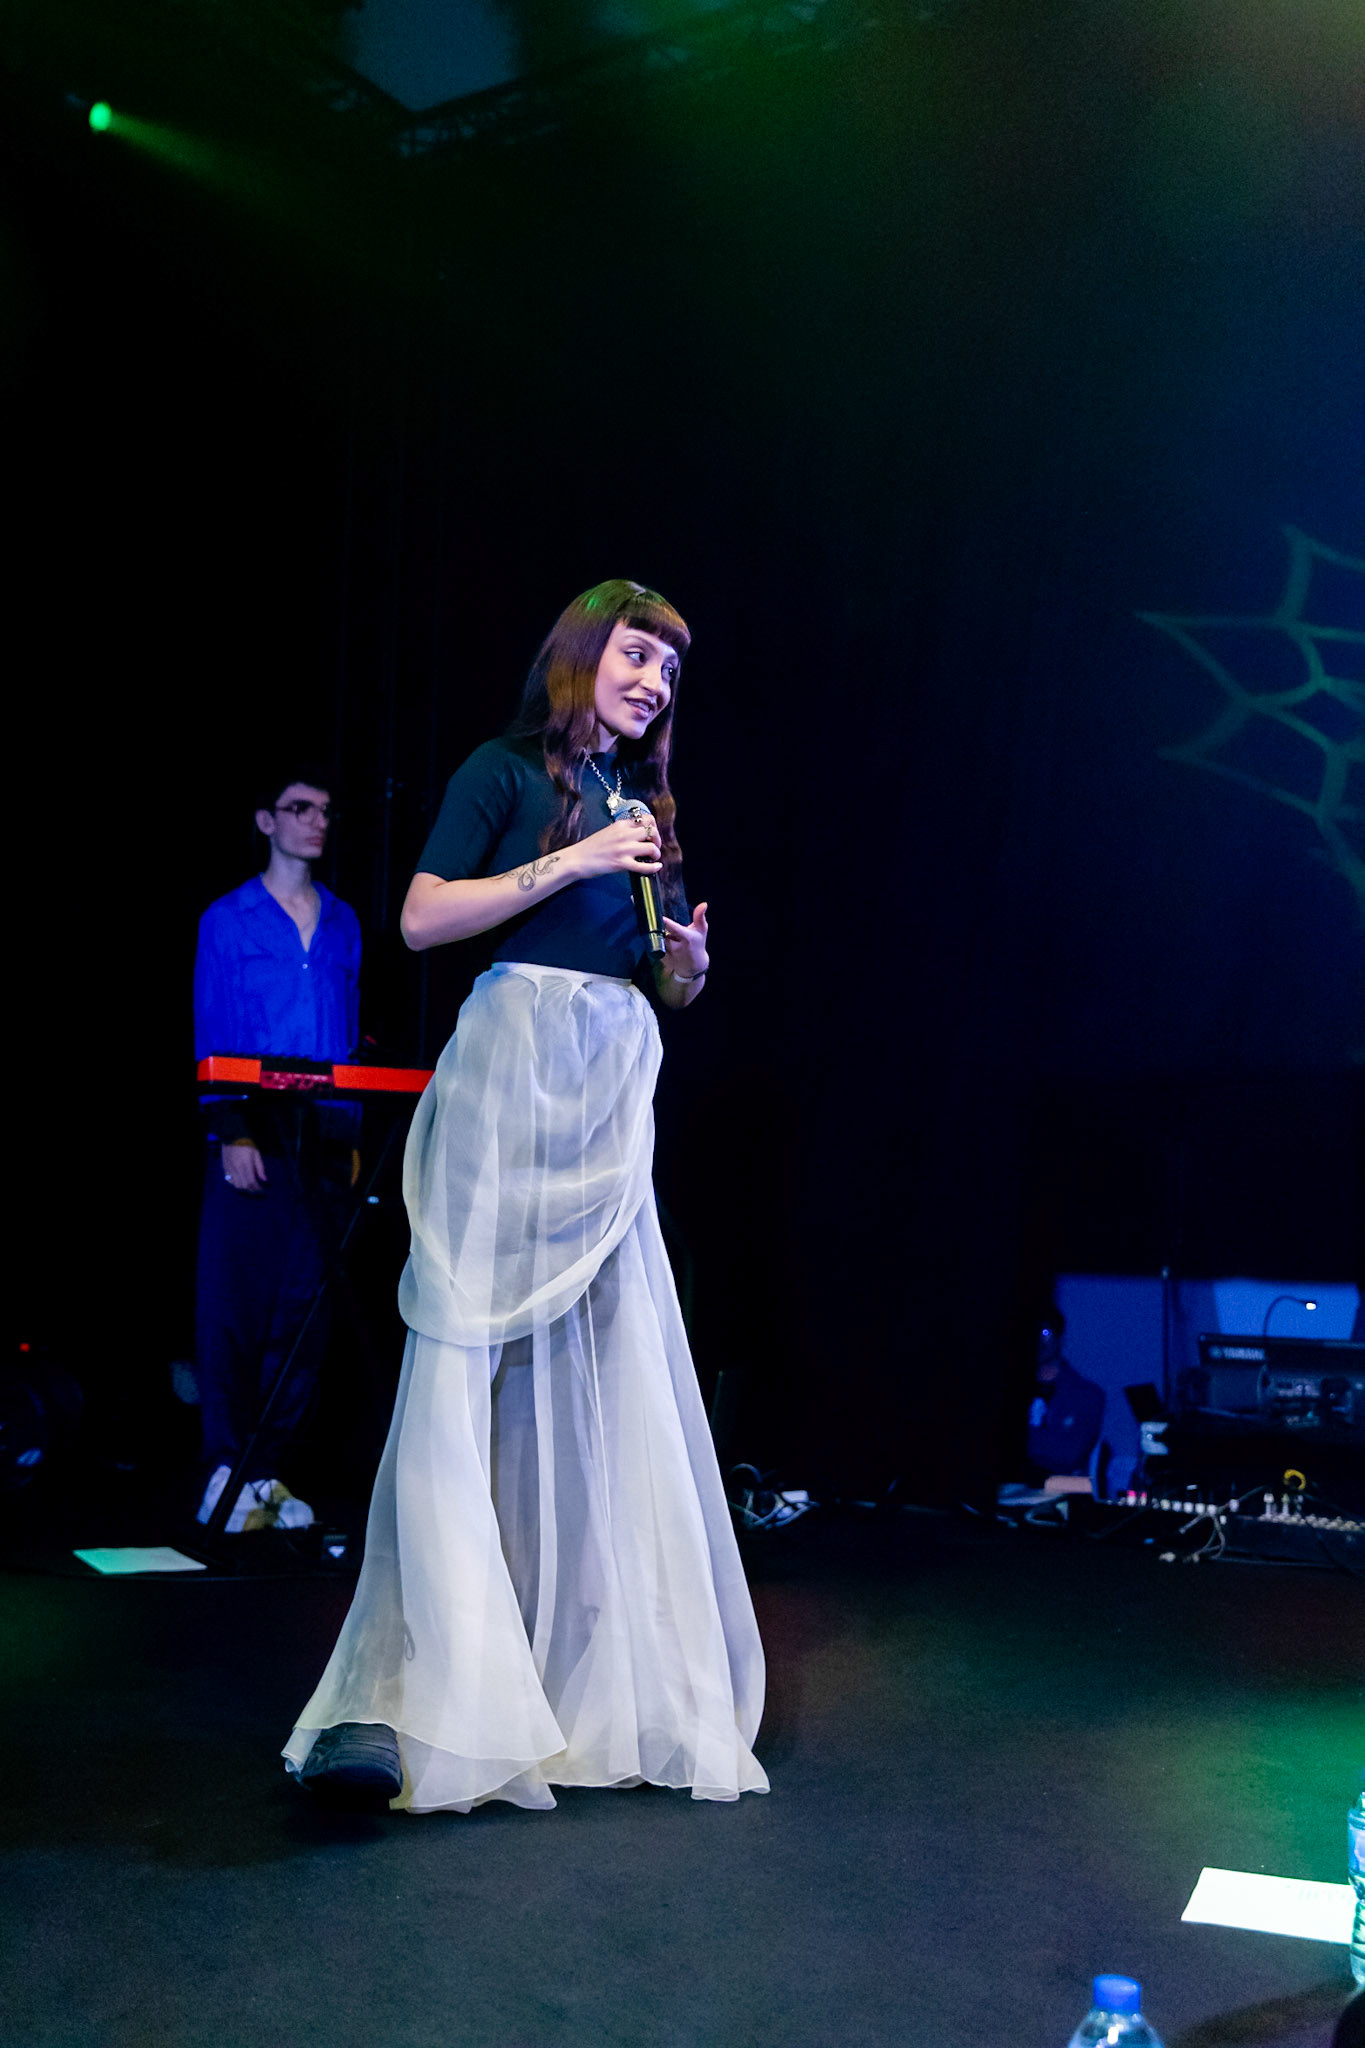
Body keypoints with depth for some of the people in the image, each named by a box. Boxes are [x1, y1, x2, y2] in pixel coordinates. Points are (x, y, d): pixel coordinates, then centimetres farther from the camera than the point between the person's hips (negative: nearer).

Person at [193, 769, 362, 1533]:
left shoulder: (342, 922, 15)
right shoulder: (229, 919, 4)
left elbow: (349, 1033, 15)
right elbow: (212, 1038, 0)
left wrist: (352, 1136, 8)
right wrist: (232, 1133, -11)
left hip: (325, 1135, 4)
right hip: (252, 1132, -3)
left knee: (306, 1302, 2)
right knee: (236, 1296, -5)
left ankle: (269, 1468, 10)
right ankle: (227, 1467, 3)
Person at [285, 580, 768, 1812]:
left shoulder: (646, 803, 22)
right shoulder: (508, 771, 5)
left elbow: (671, 988, 25)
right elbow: (423, 920, -7)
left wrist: (692, 959, 3)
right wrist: (568, 864, -11)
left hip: (616, 1090, 6)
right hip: (511, 1065, -6)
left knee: (610, 1375, 3)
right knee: (466, 1356, -12)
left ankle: (609, 1674, 12)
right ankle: (417, 1689, -12)